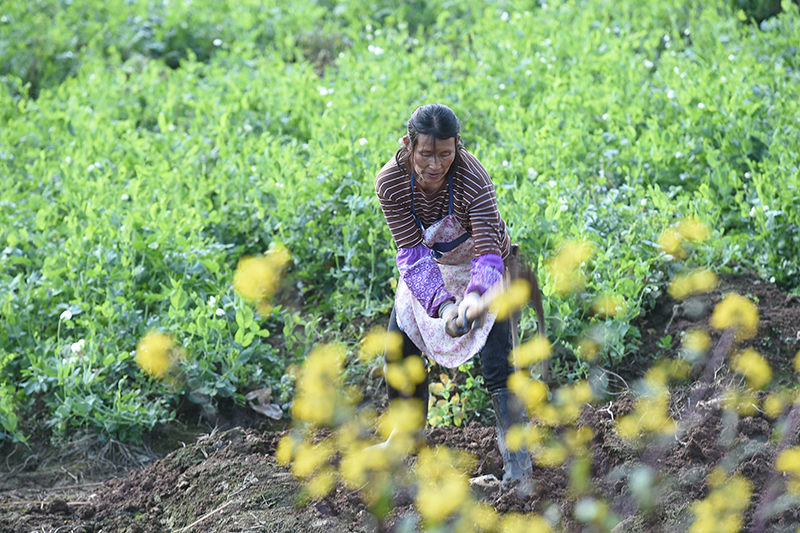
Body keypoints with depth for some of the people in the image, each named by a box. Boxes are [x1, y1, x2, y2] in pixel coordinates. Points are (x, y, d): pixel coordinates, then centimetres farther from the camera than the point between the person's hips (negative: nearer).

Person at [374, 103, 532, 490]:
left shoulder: (473, 179, -37)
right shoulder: (390, 182, -28)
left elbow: (488, 253, -41)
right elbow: (412, 254, -29)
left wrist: (475, 296, -62)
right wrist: (442, 305, -44)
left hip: (479, 268, -4)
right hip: (428, 266, 4)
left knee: (496, 365, -16)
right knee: (400, 349, 7)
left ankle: (517, 461, -10)